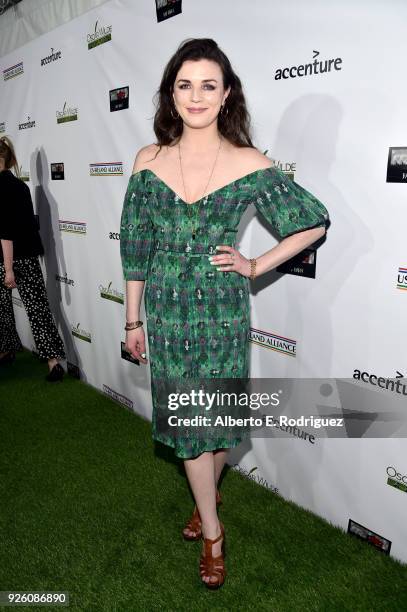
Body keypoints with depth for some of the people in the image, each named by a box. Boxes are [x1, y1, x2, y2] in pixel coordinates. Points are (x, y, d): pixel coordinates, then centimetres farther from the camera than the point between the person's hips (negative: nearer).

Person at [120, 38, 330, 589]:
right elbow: (135, 244, 4)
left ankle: (207, 493, 45)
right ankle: (212, 531, 33)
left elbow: (315, 221, 3)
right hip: (167, 310, 2)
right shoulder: (149, 160, 1)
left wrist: (256, 266, -3)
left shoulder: (249, 165, -6)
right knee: (186, 416, 10)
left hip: (223, 309, -1)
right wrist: (133, 320, 5)